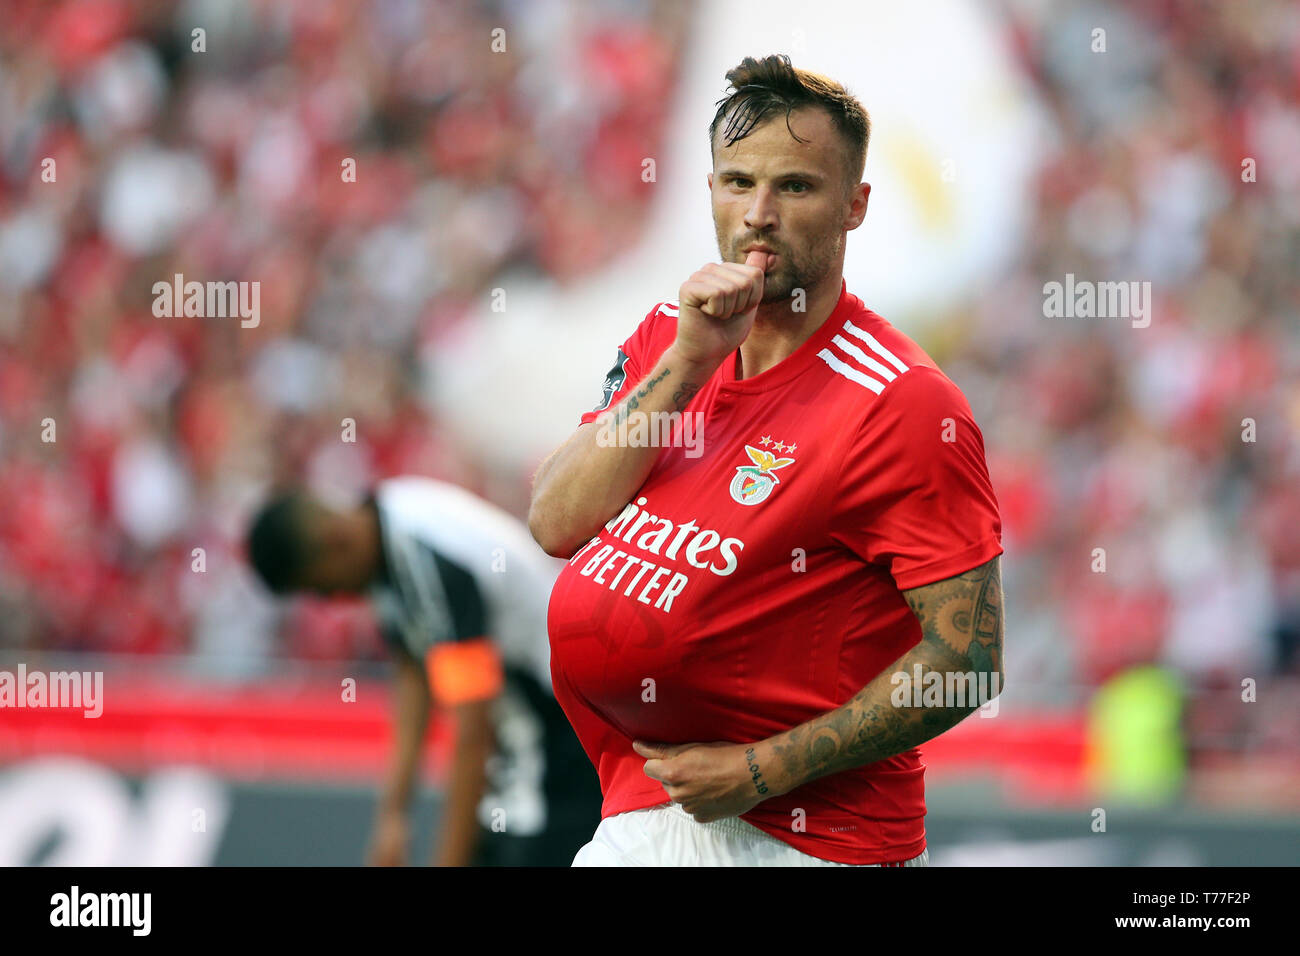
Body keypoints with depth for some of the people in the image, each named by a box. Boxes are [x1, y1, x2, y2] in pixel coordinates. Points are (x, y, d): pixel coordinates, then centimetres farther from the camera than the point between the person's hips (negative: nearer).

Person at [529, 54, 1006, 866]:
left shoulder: (901, 403, -15)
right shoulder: (663, 340, 6)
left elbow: (968, 655, -18)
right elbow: (555, 524, -4)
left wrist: (766, 771, -18)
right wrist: (689, 361, -14)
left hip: (814, 839, -6)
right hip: (634, 817, 6)